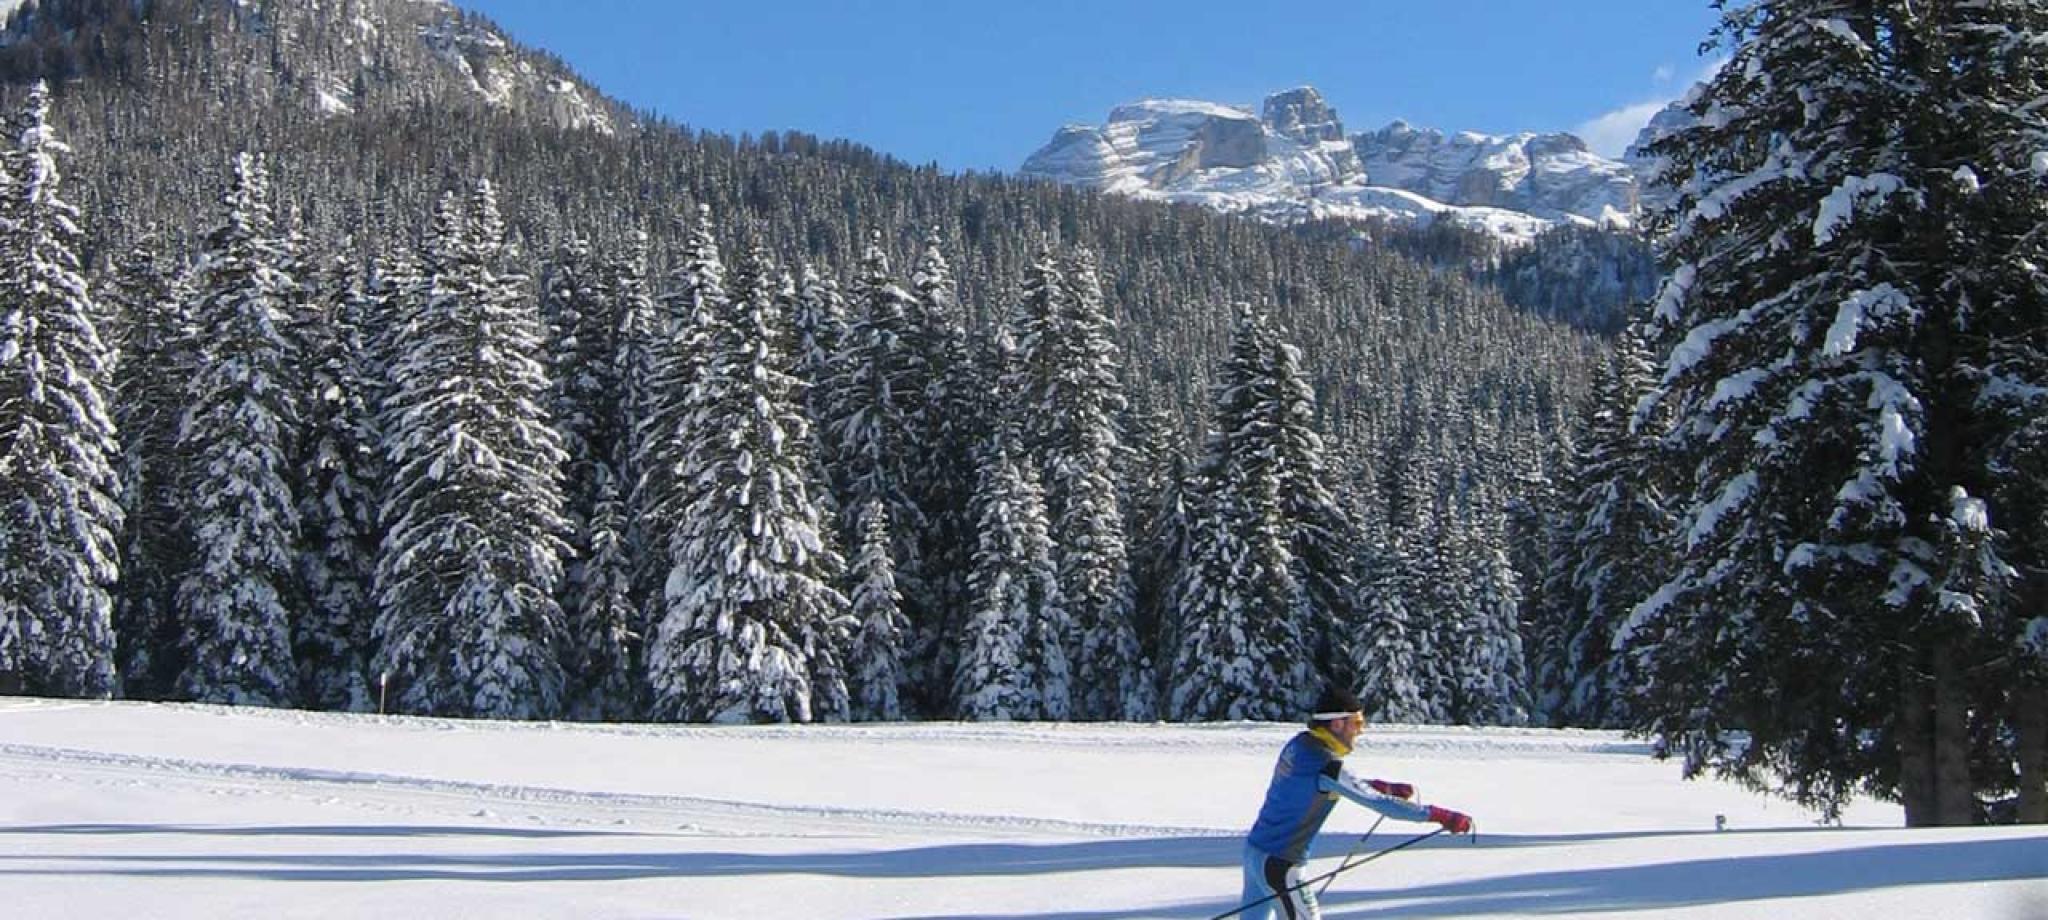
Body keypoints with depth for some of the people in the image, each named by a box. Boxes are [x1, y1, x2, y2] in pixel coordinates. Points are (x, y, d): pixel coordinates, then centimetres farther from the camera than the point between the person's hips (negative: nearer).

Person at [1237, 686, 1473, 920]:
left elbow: (1343, 784, 18)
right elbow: (1380, 803, -23)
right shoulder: (1325, 765, -23)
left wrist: (1387, 787, 7)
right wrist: (1440, 815, -20)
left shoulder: (1299, 744, 2)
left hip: (1254, 849, 9)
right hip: (1279, 865, -9)